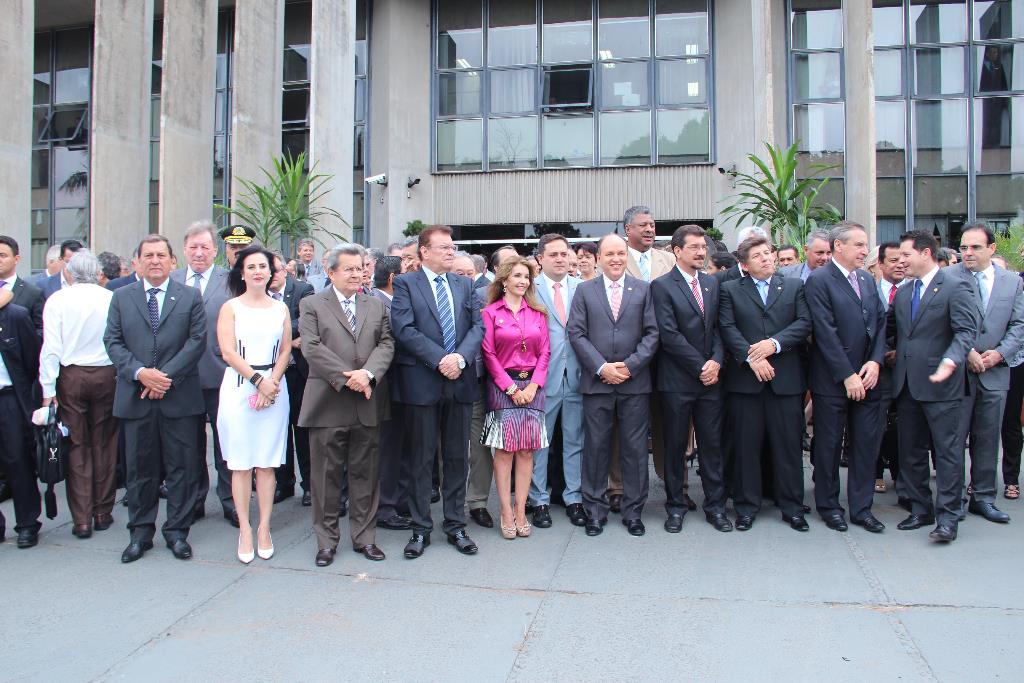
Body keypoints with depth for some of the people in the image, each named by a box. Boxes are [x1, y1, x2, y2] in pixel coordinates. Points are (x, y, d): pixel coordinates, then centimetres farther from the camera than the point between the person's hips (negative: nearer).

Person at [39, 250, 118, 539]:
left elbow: (51, 348, -6)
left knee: (77, 447, 7)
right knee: (104, 445, 10)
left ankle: (82, 519, 10)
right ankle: (103, 513, 19)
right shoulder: (112, 299, -5)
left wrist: (48, 389, -2)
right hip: (106, 375, 0)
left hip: (71, 376, 0)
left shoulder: (57, 300, -4)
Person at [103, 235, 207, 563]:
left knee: (181, 467, 4)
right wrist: (140, 372, -11)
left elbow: (197, 341, -3)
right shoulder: (122, 297, 10)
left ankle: (177, 530, 16)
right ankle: (141, 532, 22)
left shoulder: (190, 297, 5)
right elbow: (113, 342, 4)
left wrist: (166, 376, -12)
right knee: (140, 468, 10)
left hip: (179, 397, -1)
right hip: (135, 398, 2)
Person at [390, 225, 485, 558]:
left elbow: (477, 326, 5)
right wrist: (439, 360, -17)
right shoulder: (405, 284, 0)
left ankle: (455, 525, 22)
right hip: (422, 382, -4)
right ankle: (421, 528, 17)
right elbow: (405, 329, -11)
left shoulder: (464, 285, 13)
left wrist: (461, 358, -13)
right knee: (421, 458, 5)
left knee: (457, 457, 10)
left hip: (460, 381, 4)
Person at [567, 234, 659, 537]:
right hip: (596, 382, 0)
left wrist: (630, 366, -10)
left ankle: (633, 511, 17)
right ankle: (596, 510, 17)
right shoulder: (584, 291, 7)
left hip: (635, 382, 0)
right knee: (596, 447, 5)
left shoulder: (644, 289, 7)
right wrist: (601, 367, -10)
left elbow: (652, 333, 1)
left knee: (635, 449, 5)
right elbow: (576, 333, 0)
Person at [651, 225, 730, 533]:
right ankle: (675, 507, 18)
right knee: (675, 446, 6)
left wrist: (716, 361, -6)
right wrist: (701, 366, -11)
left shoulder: (712, 283, 13)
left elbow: (718, 327, 10)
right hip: (677, 380, -4)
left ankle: (715, 506, 20)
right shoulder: (662, 286, -5)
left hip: (710, 379, 4)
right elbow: (669, 335, -12)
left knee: (712, 444, 8)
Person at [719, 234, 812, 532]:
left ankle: (792, 507, 18)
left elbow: (804, 323, 1)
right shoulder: (730, 290, 9)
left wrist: (775, 343, -14)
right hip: (745, 379, -1)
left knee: (788, 445, 5)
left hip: (786, 379, 1)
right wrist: (751, 357, -14)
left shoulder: (794, 286, 13)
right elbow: (727, 328, -3)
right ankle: (747, 506, 15)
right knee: (746, 445, 4)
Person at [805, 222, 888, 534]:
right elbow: (826, 333, -14)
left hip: (867, 378, 6)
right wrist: (847, 375, -15)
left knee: (866, 444, 9)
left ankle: (861, 508, 21)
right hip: (832, 380, -6)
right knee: (829, 445, 6)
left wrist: (875, 361, -5)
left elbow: (880, 323, 11)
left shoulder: (868, 279, 12)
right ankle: (829, 506, 21)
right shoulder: (818, 280, -9)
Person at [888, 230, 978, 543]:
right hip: (907, 384, 7)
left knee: (947, 450, 0)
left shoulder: (955, 288, -7)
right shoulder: (903, 293, 15)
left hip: (940, 385, -7)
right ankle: (921, 509, 24)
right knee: (910, 451, 12)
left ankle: (947, 517, 7)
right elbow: (887, 328, 16)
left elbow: (966, 331, -16)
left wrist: (950, 361, -30)